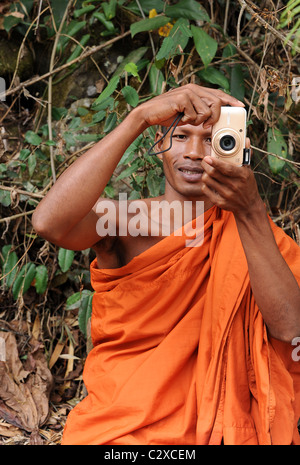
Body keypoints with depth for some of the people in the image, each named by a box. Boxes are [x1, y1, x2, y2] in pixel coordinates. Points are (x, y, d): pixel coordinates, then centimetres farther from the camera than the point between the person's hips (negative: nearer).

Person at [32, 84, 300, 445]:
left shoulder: (252, 231, 3)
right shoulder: (123, 221, -1)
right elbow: (49, 223, -23)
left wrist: (249, 212, -22)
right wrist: (139, 117, -26)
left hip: (213, 429, 1)